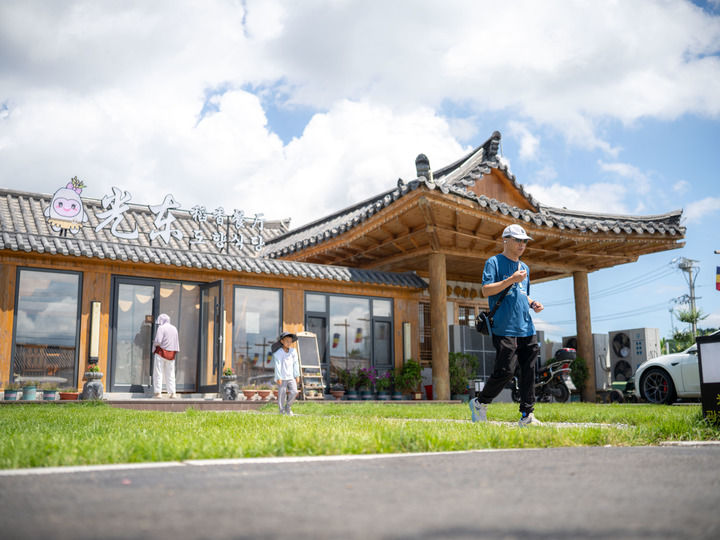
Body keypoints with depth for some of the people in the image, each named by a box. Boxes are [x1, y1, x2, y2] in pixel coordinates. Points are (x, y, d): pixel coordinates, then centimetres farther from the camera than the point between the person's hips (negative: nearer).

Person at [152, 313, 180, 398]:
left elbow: (158, 341, -18)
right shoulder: (174, 328, 10)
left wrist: (154, 342, 2)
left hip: (161, 352, -5)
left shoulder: (161, 328, -8)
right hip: (171, 354, 6)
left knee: (158, 373, 1)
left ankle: (158, 392, -2)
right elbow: (177, 343, 13)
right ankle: (172, 392, 8)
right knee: (170, 374, 10)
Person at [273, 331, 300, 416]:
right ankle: (282, 411, 12)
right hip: (282, 378, -4)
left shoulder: (293, 351, 5)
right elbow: (277, 365, -12)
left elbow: (296, 364, 10)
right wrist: (278, 377, -15)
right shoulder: (278, 353, -8)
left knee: (294, 392, -9)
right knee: (282, 394, -1)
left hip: (291, 377, 4)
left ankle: (288, 407, 13)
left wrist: (297, 376, 9)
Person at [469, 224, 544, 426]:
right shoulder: (494, 262, 0)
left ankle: (527, 415, 8)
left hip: (527, 328, 7)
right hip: (504, 328, -7)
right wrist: (511, 279, -16)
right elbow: (486, 290, -11)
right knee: (505, 371, -10)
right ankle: (480, 403, 10)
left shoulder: (524, 267, 23)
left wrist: (533, 303, 10)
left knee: (529, 371, 3)